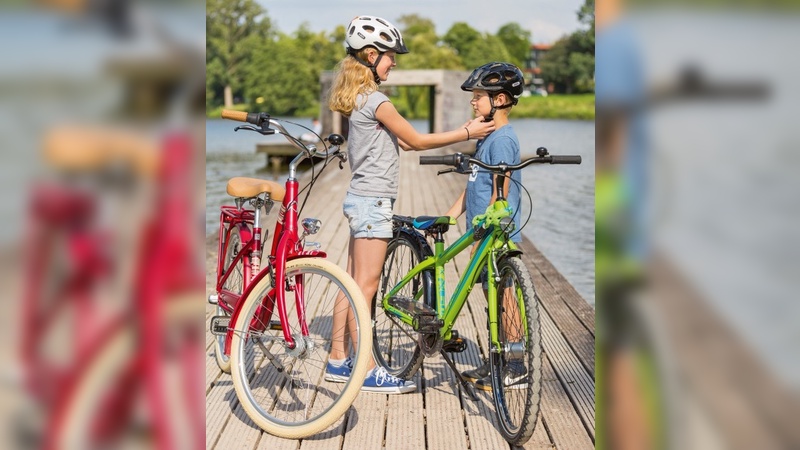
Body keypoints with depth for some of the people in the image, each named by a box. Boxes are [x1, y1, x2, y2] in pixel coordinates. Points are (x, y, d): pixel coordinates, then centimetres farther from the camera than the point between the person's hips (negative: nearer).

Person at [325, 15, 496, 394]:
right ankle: (367, 370, -1)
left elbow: (403, 142, 15)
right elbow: (418, 141, -10)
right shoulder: (376, 100, -15)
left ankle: (338, 359, 18)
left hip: (360, 197, 10)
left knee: (353, 282, 12)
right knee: (366, 284, -6)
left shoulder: (359, 98, 15)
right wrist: (466, 133, -2)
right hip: (373, 200, -10)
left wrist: (459, 134, 11)